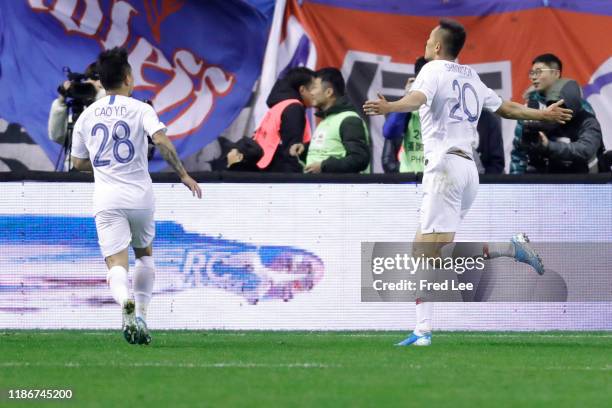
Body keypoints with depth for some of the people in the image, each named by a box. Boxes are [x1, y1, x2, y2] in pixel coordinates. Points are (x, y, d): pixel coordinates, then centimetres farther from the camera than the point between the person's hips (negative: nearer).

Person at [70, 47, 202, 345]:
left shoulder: (86, 116, 9)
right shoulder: (140, 109, -1)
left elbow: (78, 162, 18)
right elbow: (162, 141, -17)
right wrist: (183, 175, -10)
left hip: (106, 198, 1)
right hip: (140, 196, -1)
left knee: (116, 264, -7)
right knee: (144, 253, 24)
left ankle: (125, 302, -39)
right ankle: (141, 315, 17)